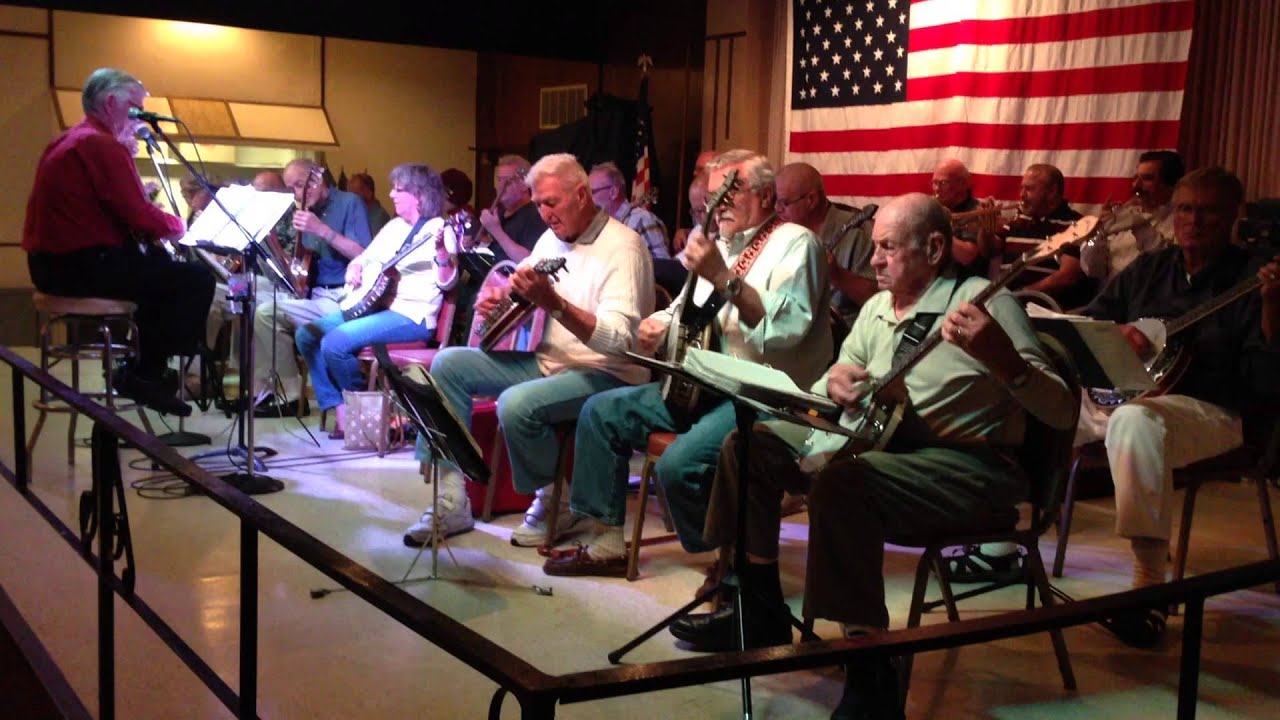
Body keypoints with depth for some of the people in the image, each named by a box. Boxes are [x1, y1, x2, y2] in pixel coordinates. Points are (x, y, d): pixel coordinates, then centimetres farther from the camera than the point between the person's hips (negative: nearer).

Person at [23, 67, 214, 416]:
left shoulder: (68, 141, 17)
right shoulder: (104, 145, -14)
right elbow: (139, 217, -19)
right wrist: (177, 225, 0)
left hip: (53, 262, 11)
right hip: (82, 266, -11)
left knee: (159, 264, 29)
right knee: (197, 279, -9)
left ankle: (139, 360, 26)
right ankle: (145, 374, -1)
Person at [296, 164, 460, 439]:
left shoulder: (439, 229, -7)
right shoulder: (394, 226, 16)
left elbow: (447, 283, -17)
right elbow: (363, 258, 25)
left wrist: (441, 251, -34)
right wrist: (353, 270, 3)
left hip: (412, 316, -9)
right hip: (372, 305, 9)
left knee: (335, 343, -26)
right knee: (307, 334, -4)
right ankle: (342, 410, -4)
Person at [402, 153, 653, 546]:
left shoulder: (622, 246, -16)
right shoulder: (551, 238, 9)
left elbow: (619, 341, -28)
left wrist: (553, 303, -39)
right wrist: (496, 299, -6)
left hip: (606, 374, -9)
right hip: (546, 360, 9)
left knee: (516, 404, -34)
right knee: (449, 363, -4)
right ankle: (451, 499, -5)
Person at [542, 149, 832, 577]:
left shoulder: (793, 243, -9)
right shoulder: (721, 243, 18)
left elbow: (787, 327, -26)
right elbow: (691, 309, 28)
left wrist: (724, 278, -32)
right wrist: (659, 324, 5)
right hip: (701, 385, 9)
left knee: (679, 464, -30)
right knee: (601, 411, 2)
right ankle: (608, 543, 8)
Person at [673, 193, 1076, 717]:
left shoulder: (983, 302, -10)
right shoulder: (877, 307, 13)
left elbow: (1061, 412, -17)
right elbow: (828, 393, 18)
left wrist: (1001, 357, -36)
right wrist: (835, 381, -7)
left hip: (968, 466, -8)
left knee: (841, 483, -35)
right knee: (750, 445, -1)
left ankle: (871, 677, -26)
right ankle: (762, 612, 10)